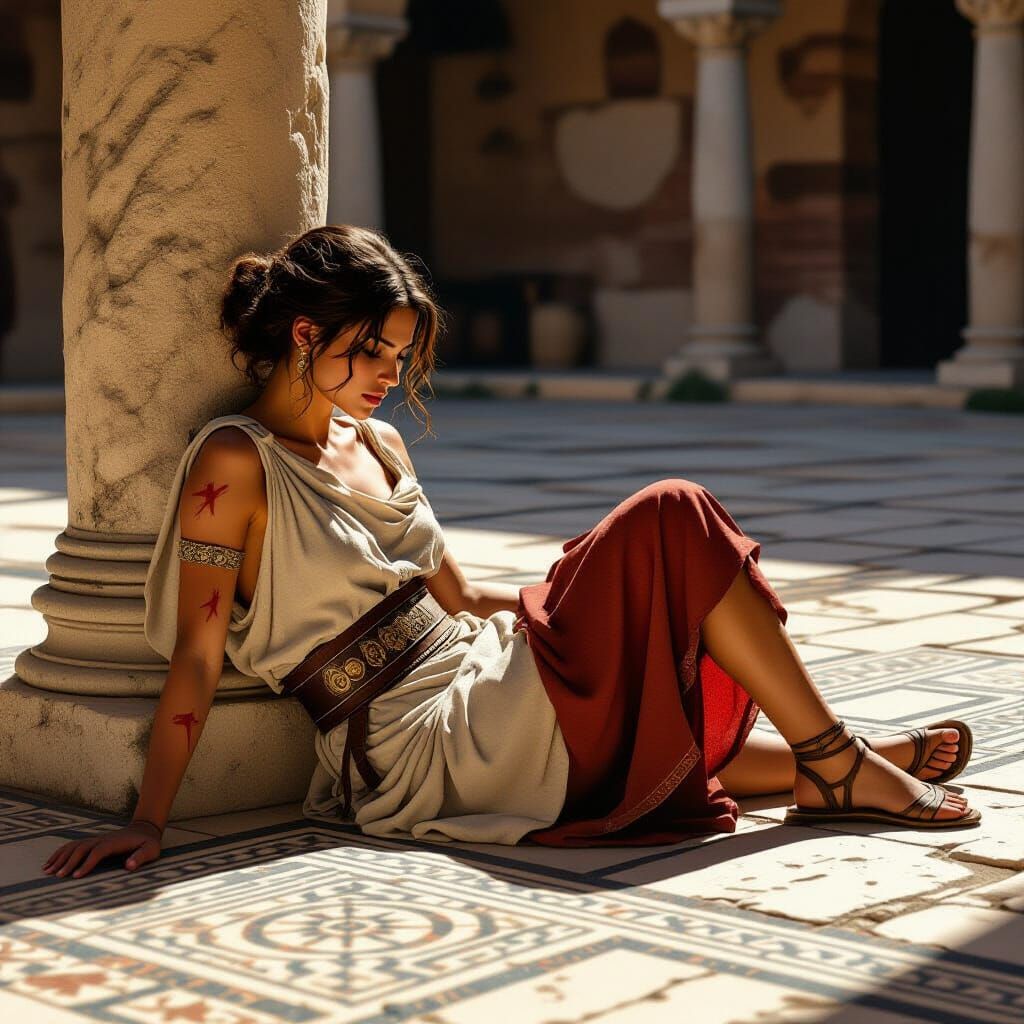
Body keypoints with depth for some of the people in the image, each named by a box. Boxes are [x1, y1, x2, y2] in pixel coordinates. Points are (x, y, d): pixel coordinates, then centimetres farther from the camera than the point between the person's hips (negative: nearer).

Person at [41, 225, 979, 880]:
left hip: (475, 688, 8)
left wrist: (600, 595, 25)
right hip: (432, 746, -8)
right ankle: (839, 765, -4)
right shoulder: (236, 461, -9)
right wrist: (147, 824, -15)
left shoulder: (378, 444, 16)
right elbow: (197, 657, -11)